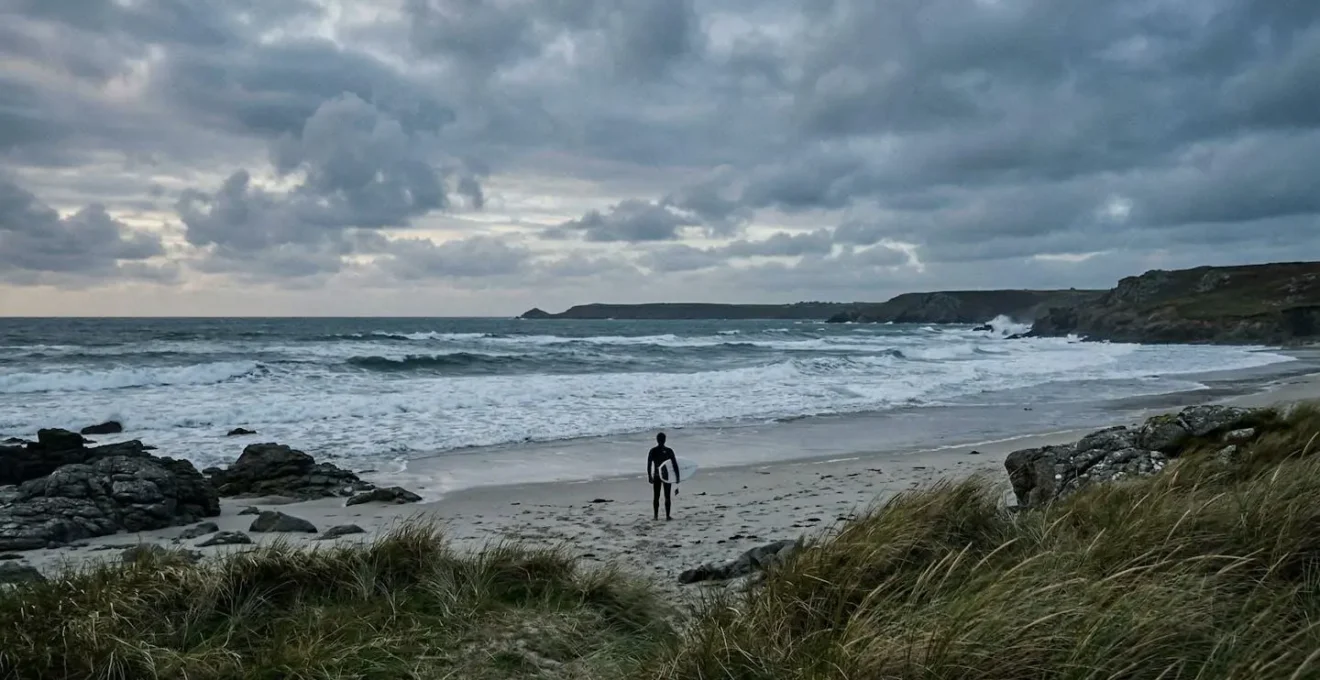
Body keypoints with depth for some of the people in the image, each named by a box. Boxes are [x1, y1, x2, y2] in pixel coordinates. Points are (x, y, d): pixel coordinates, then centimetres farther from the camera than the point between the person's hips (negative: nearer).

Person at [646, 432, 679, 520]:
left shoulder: (653, 451, -5)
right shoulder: (669, 450, -7)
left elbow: (649, 464, -6)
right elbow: (675, 464, -6)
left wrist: (649, 476, 1)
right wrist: (677, 477, 0)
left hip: (656, 476, 1)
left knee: (656, 496, 10)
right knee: (667, 497, 6)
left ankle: (656, 516, 12)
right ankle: (667, 516, 5)